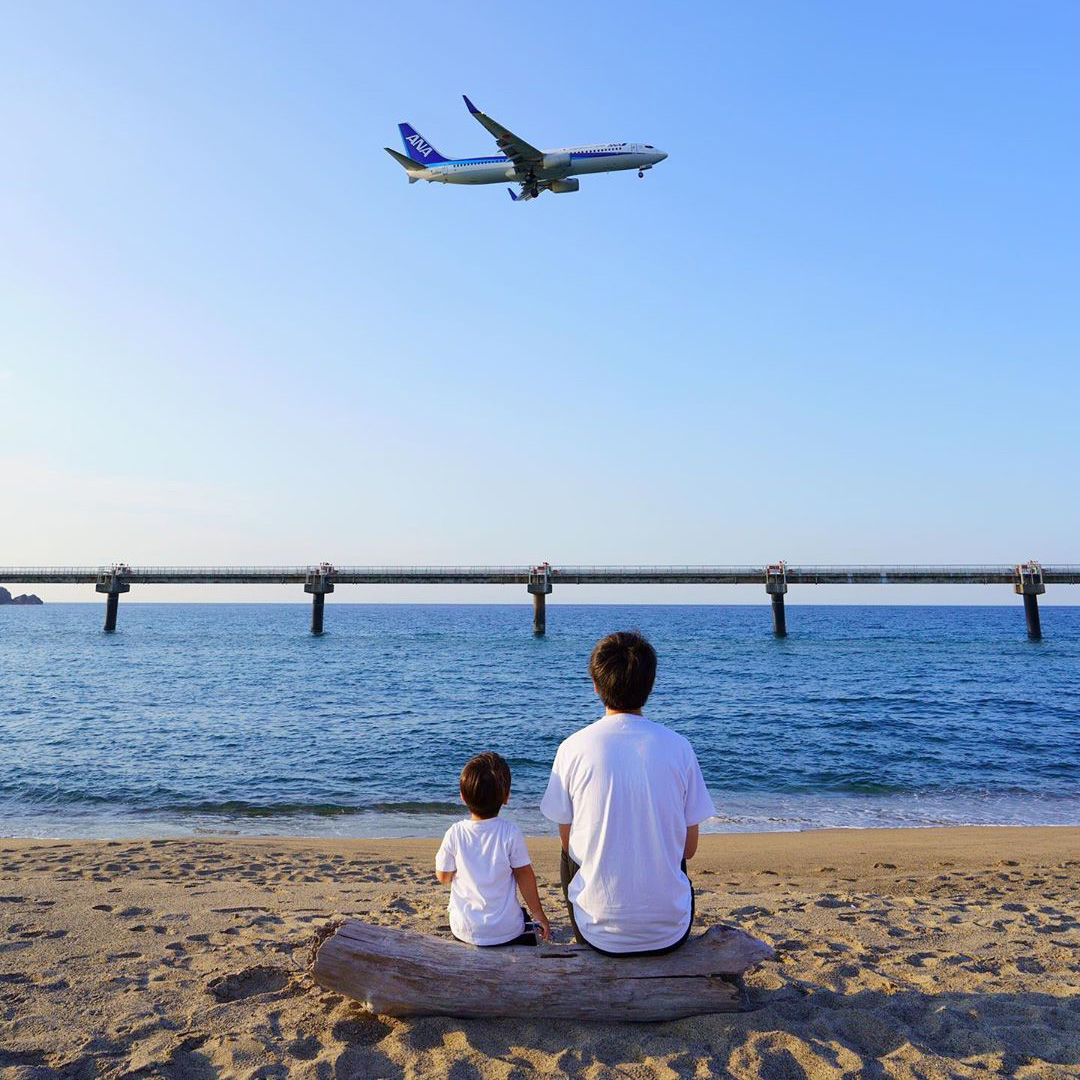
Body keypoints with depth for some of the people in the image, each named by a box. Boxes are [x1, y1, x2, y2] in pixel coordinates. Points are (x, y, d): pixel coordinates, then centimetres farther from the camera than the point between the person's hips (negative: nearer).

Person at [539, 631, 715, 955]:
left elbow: (568, 844, 0)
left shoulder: (573, 748, -10)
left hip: (599, 933, -1)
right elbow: (689, 848, 1)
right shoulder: (678, 746, -7)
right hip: (670, 932, 2)